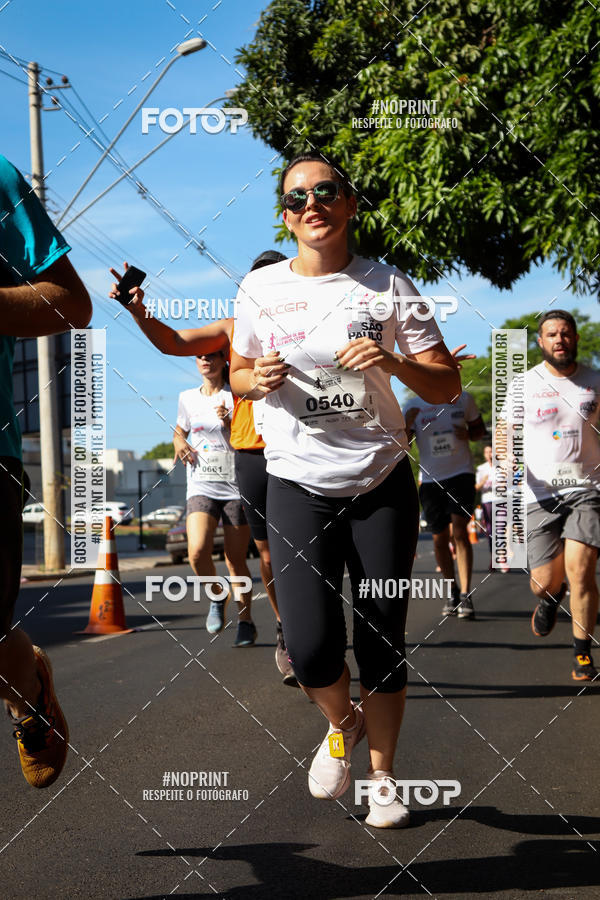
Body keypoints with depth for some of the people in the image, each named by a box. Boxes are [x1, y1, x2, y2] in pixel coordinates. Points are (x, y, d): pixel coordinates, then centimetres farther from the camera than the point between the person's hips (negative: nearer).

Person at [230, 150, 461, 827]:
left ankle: (381, 775, 24)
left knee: (382, 639, 3)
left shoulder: (387, 286, -1)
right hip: (298, 484, 0)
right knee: (311, 649, -12)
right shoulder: (260, 289, 2)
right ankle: (341, 723, 22)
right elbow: (239, 372, 16)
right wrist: (258, 379, -8)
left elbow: (447, 386, 1)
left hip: (382, 484, 0)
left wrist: (393, 361, -19)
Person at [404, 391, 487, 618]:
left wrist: (468, 434, -8)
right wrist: (407, 423, -24)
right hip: (430, 479, 2)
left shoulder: (463, 399, 2)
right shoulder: (413, 406, -1)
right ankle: (453, 592, 22)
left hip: (461, 474, -2)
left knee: (459, 531, -16)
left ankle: (465, 596, -15)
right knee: (440, 539, 4)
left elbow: (479, 428, 16)